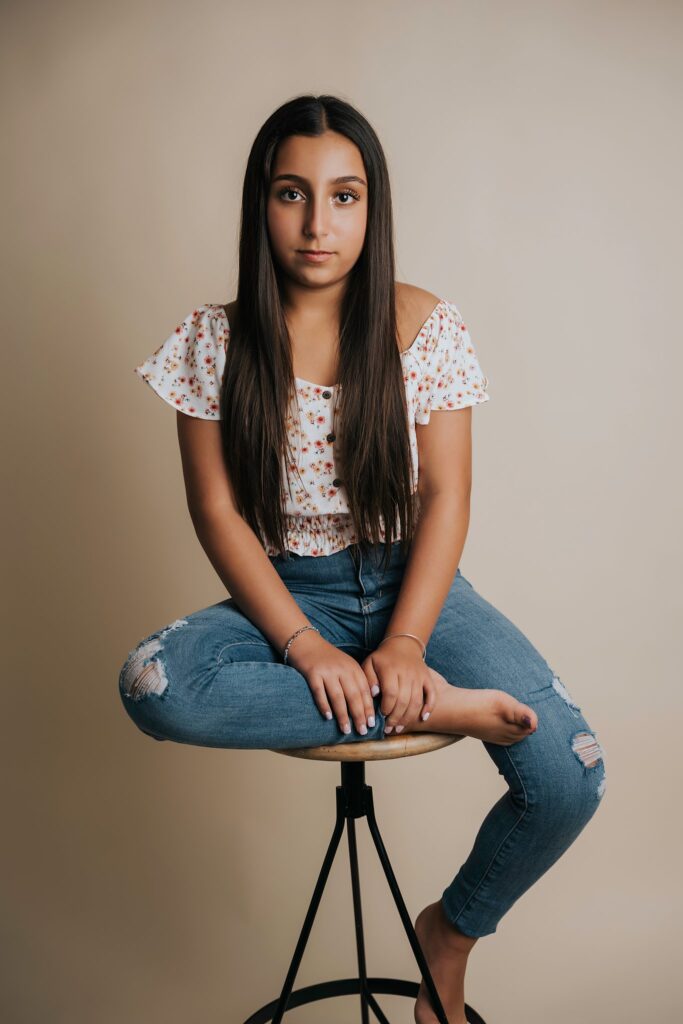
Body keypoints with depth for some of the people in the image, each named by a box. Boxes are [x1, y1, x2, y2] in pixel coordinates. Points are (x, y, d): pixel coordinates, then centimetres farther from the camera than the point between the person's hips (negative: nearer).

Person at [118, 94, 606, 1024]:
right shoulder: (214, 340, -4)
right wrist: (305, 645, -19)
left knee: (570, 778, -18)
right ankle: (427, 707, -19)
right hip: (284, 595, 1)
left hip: (415, 585, 0)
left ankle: (451, 931, 14)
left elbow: (447, 496, -7)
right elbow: (218, 511, -7)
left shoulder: (427, 327, -4)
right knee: (151, 684, -31)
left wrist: (405, 642, -20)